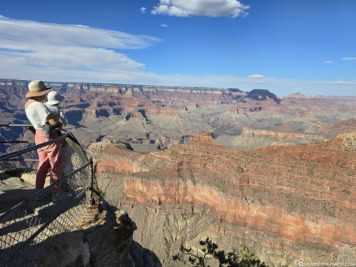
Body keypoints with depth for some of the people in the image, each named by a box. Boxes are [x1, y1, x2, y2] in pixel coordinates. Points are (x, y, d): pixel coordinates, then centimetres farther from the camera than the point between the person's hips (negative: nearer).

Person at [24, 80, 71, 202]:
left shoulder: (28, 104, 6)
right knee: (56, 166, 3)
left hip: (39, 136, 9)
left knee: (43, 164, 20)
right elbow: (53, 121, -27)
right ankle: (56, 193, 12)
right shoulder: (38, 105, -24)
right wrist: (56, 117, -6)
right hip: (49, 136, -9)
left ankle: (39, 191, 28)